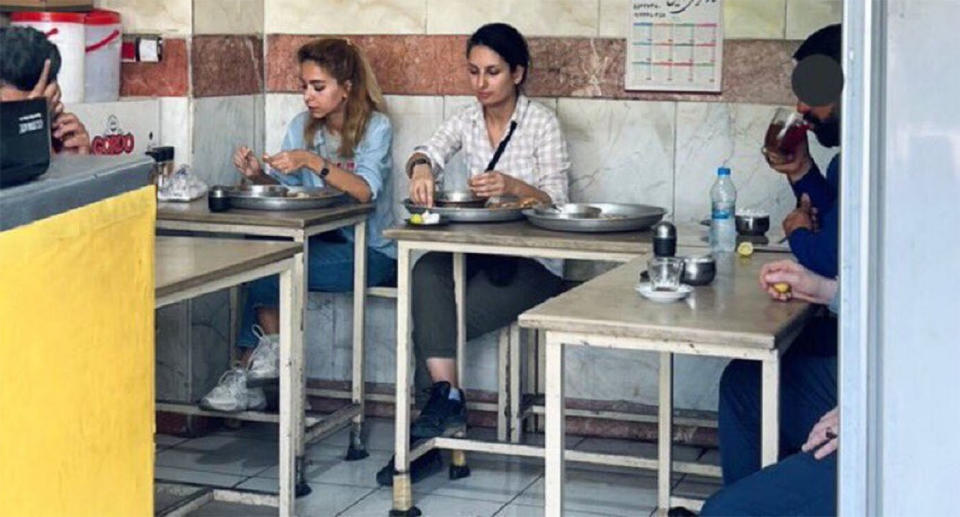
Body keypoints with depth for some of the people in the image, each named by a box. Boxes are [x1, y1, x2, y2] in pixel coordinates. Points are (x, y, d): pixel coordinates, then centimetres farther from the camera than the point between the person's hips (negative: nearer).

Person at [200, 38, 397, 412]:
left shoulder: (375, 127, -9)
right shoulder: (302, 126, 8)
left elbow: (365, 192, -24)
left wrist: (313, 161, -34)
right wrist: (258, 175, -14)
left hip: (370, 251, -6)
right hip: (318, 241, 6)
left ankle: (271, 352, -1)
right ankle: (248, 382, -20)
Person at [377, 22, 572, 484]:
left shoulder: (541, 122, -4)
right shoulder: (466, 120, 10)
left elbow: (557, 200, -10)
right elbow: (429, 152, -9)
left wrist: (513, 186, -31)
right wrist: (421, 167, -34)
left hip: (532, 262, -4)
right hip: (477, 252, 4)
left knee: (434, 316, -25)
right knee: (427, 271, -30)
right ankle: (447, 396, -34)